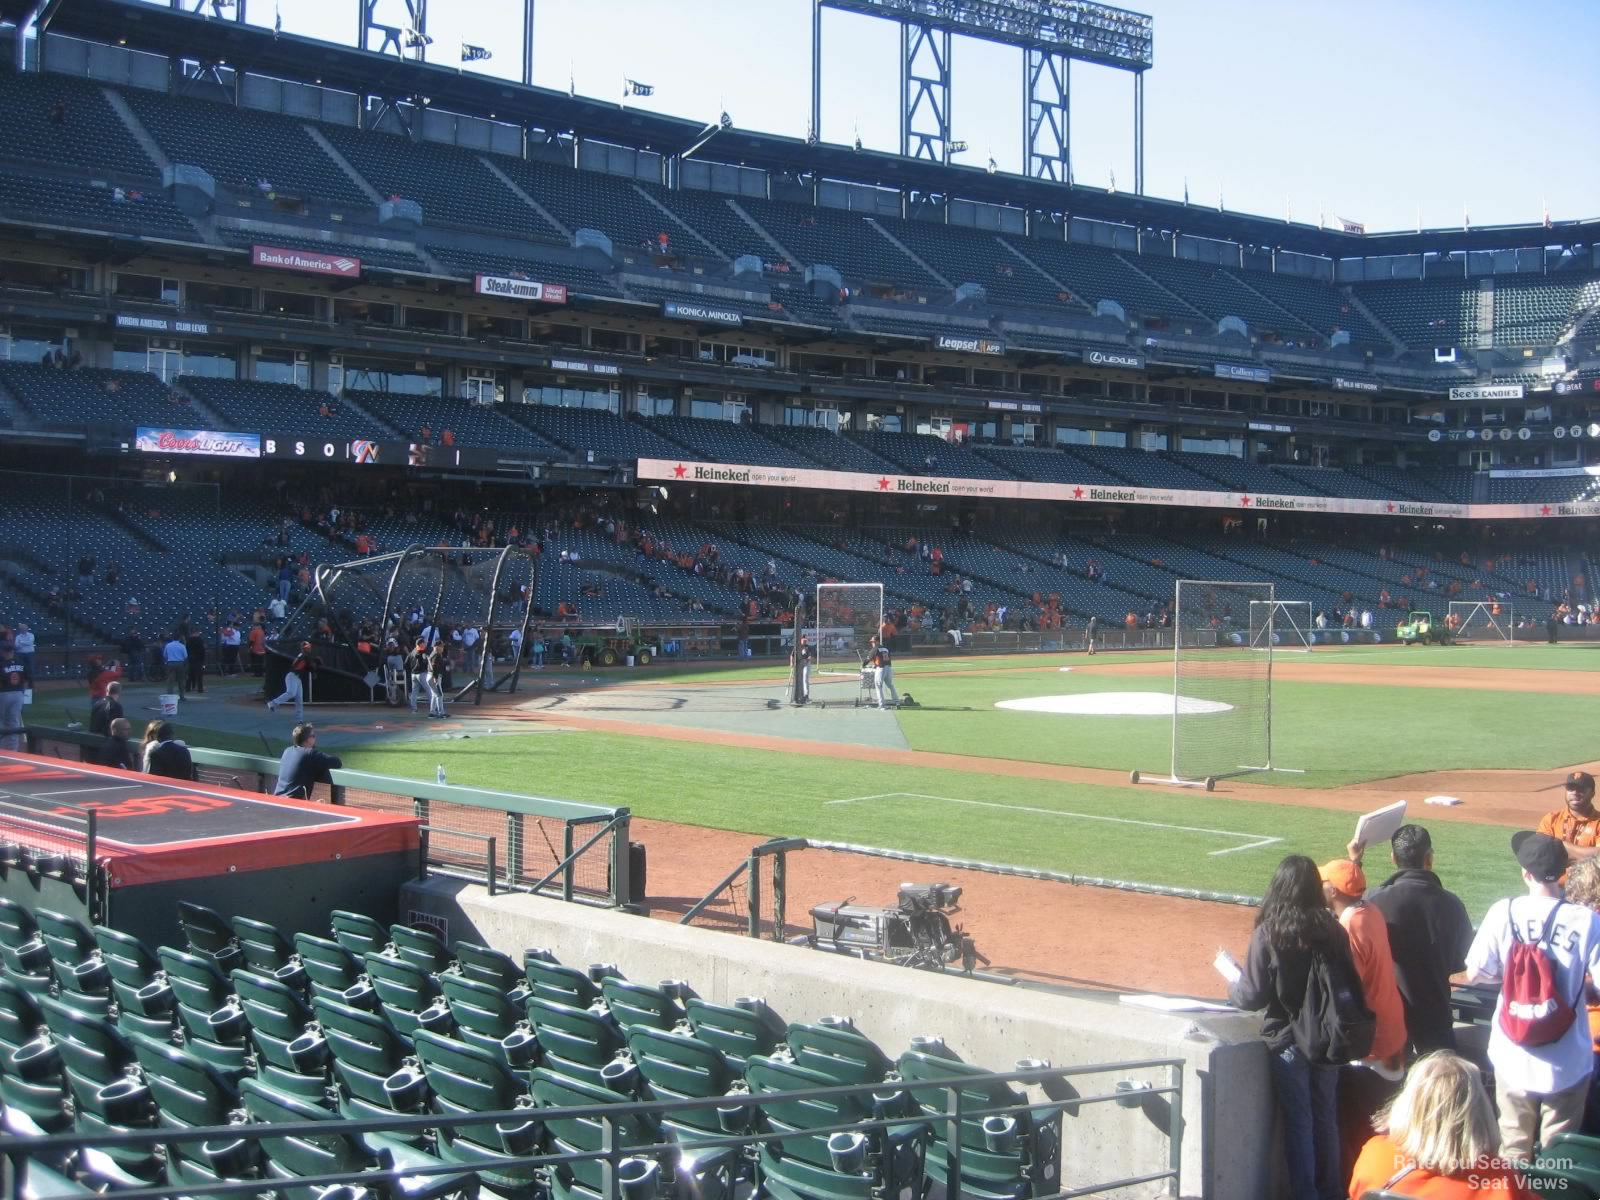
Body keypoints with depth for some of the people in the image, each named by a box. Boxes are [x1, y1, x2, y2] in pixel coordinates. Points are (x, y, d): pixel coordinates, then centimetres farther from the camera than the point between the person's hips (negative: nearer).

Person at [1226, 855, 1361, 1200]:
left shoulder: (1268, 933, -16)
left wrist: (1231, 983, 6)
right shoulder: (1333, 930, -6)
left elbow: (1253, 996, -13)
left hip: (1287, 1040, -4)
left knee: (1298, 1122, 7)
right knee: (1325, 1118, 17)